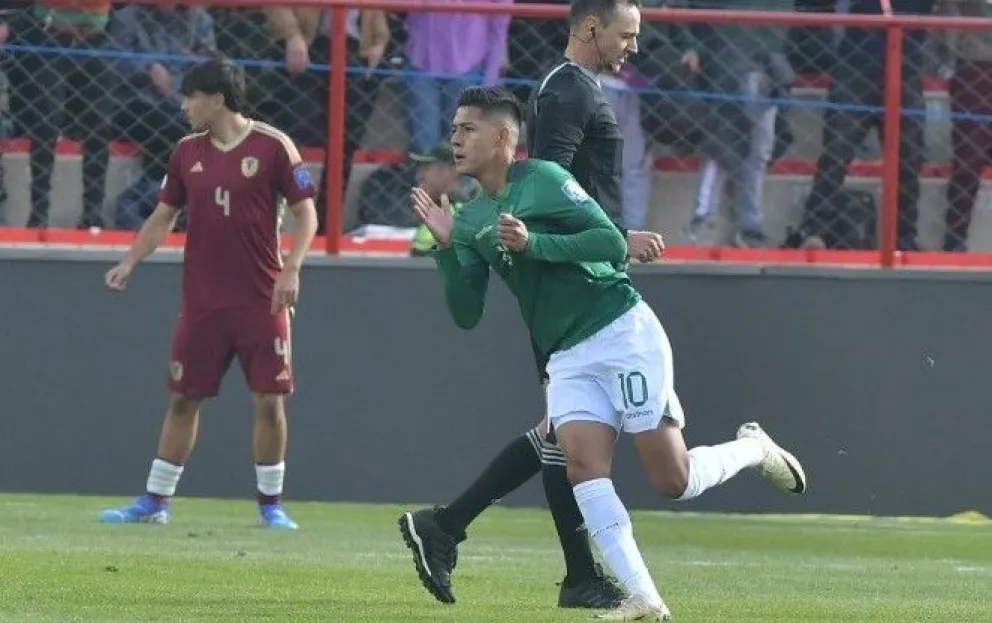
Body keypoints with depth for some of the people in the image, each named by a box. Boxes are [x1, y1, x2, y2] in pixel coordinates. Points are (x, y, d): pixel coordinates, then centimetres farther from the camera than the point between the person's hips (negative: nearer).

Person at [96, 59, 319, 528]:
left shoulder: (273, 146, -5)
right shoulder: (187, 152, 8)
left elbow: (305, 213, -4)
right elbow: (163, 217, 14)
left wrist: (291, 269, -15)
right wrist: (130, 262, 1)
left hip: (261, 300, -4)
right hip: (202, 302, 4)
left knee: (269, 400, -3)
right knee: (183, 398, 7)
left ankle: (271, 504, 10)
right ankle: (155, 501, 13)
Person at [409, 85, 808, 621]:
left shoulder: (542, 179, -8)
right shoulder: (471, 219, 11)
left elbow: (613, 244, -16)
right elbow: (467, 314, 8)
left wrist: (532, 243, -24)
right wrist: (446, 246, -4)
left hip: (623, 334, -6)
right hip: (567, 358, 6)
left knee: (672, 481, -8)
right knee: (581, 461, -17)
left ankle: (755, 450, 23)